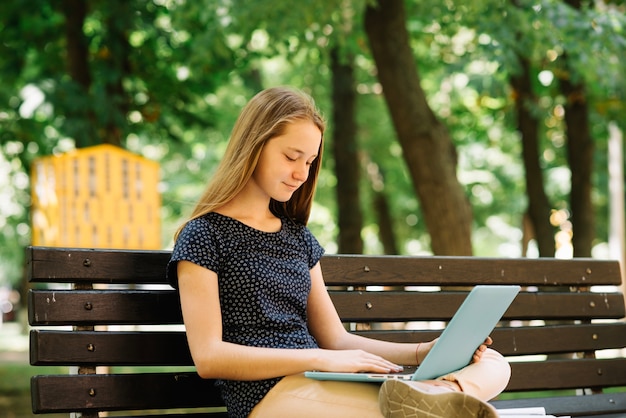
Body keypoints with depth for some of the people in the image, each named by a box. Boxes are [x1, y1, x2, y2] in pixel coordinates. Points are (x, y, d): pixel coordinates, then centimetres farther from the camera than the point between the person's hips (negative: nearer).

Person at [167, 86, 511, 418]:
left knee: (494, 364, -19)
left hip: (322, 386, 8)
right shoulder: (204, 235, 1)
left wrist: (424, 352, 4)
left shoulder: (298, 236, 23)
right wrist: (320, 359, -17)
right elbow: (208, 356, -9)